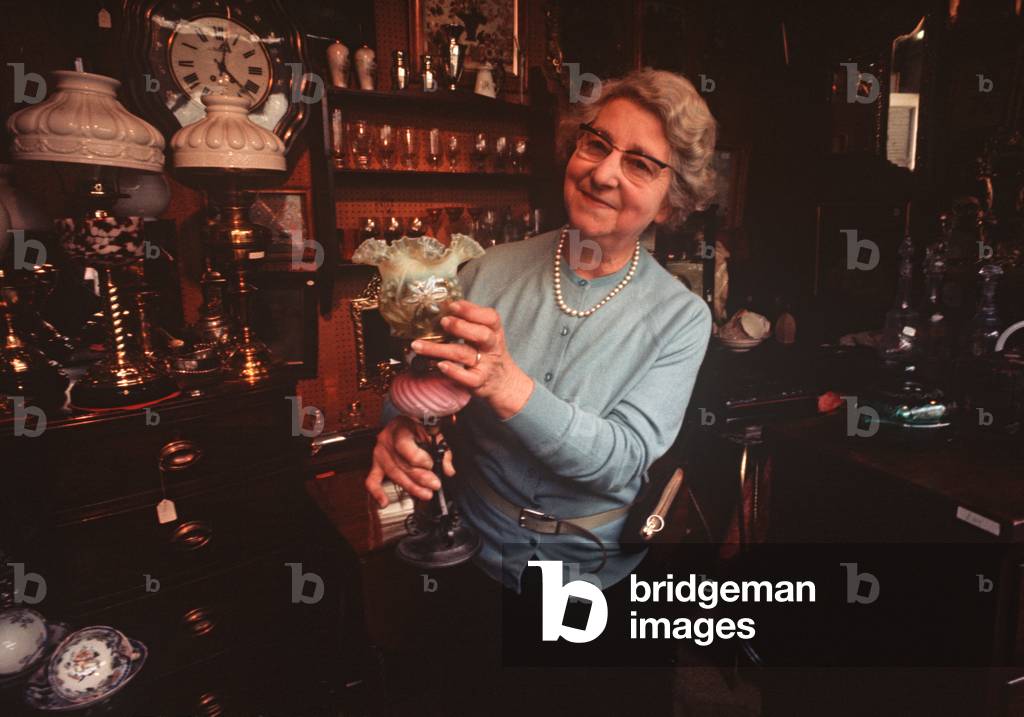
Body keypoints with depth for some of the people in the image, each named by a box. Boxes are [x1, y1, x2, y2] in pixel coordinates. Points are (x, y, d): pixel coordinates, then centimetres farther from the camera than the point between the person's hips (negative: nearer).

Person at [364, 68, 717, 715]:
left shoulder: (681, 317, -14)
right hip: (470, 562, 2)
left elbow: (623, 460, -23)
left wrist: (507, 384, -38)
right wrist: (398, 431, -26)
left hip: (592, 581, -1)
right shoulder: (489, 272, -9)